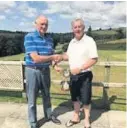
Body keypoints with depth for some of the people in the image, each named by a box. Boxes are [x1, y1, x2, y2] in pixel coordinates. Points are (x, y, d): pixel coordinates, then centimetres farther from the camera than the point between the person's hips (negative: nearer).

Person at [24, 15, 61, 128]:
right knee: (32, 99, 7)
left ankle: (48, 115, 41)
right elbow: (36, 58, -23)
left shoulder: (49, 39, 4)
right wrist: (53, 57, -15)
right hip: (33, 71, -5)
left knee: (46, 95, 20)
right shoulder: (29, 37, -14)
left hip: (46, 70, 5)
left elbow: (52, 56, 11)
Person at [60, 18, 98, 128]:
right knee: (75, 98, 18)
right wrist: (60, 57, -1)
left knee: (86, 99, 7)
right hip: (73, 75, 6)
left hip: (85, 75, -6)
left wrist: (80, 68, -25)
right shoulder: (72, 42, 7)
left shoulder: (89, 41, -13)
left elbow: (94, 59, -19)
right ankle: (76, 117, 37)